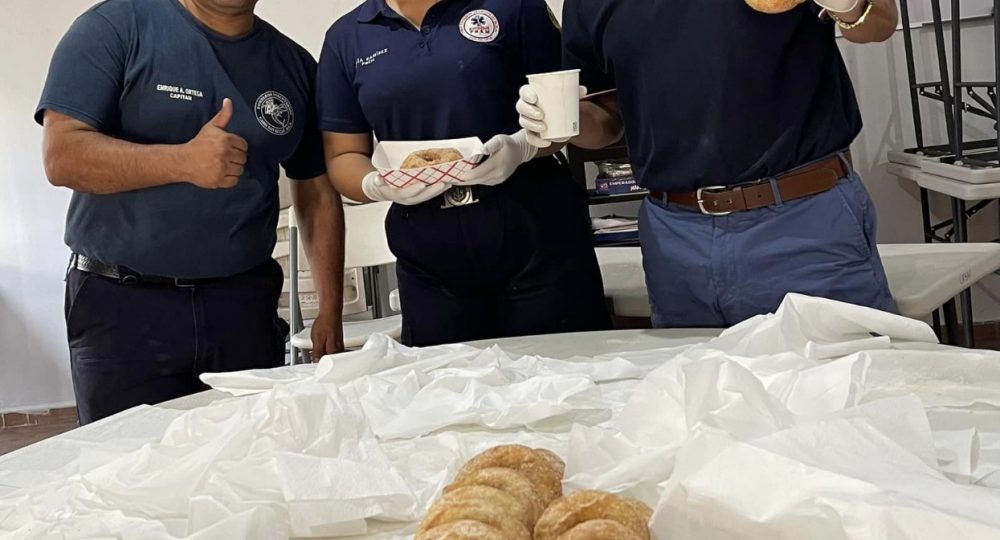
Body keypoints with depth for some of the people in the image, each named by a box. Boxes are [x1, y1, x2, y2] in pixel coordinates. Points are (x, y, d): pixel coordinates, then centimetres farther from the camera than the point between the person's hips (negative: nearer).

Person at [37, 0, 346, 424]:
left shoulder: (294, 64, 9)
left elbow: (317, 194, 12)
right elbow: (62, 155, -11)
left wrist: (331, 311, 6)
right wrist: (183, 161, -25)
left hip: (245, 304, 3)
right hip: (123, 304, -3)